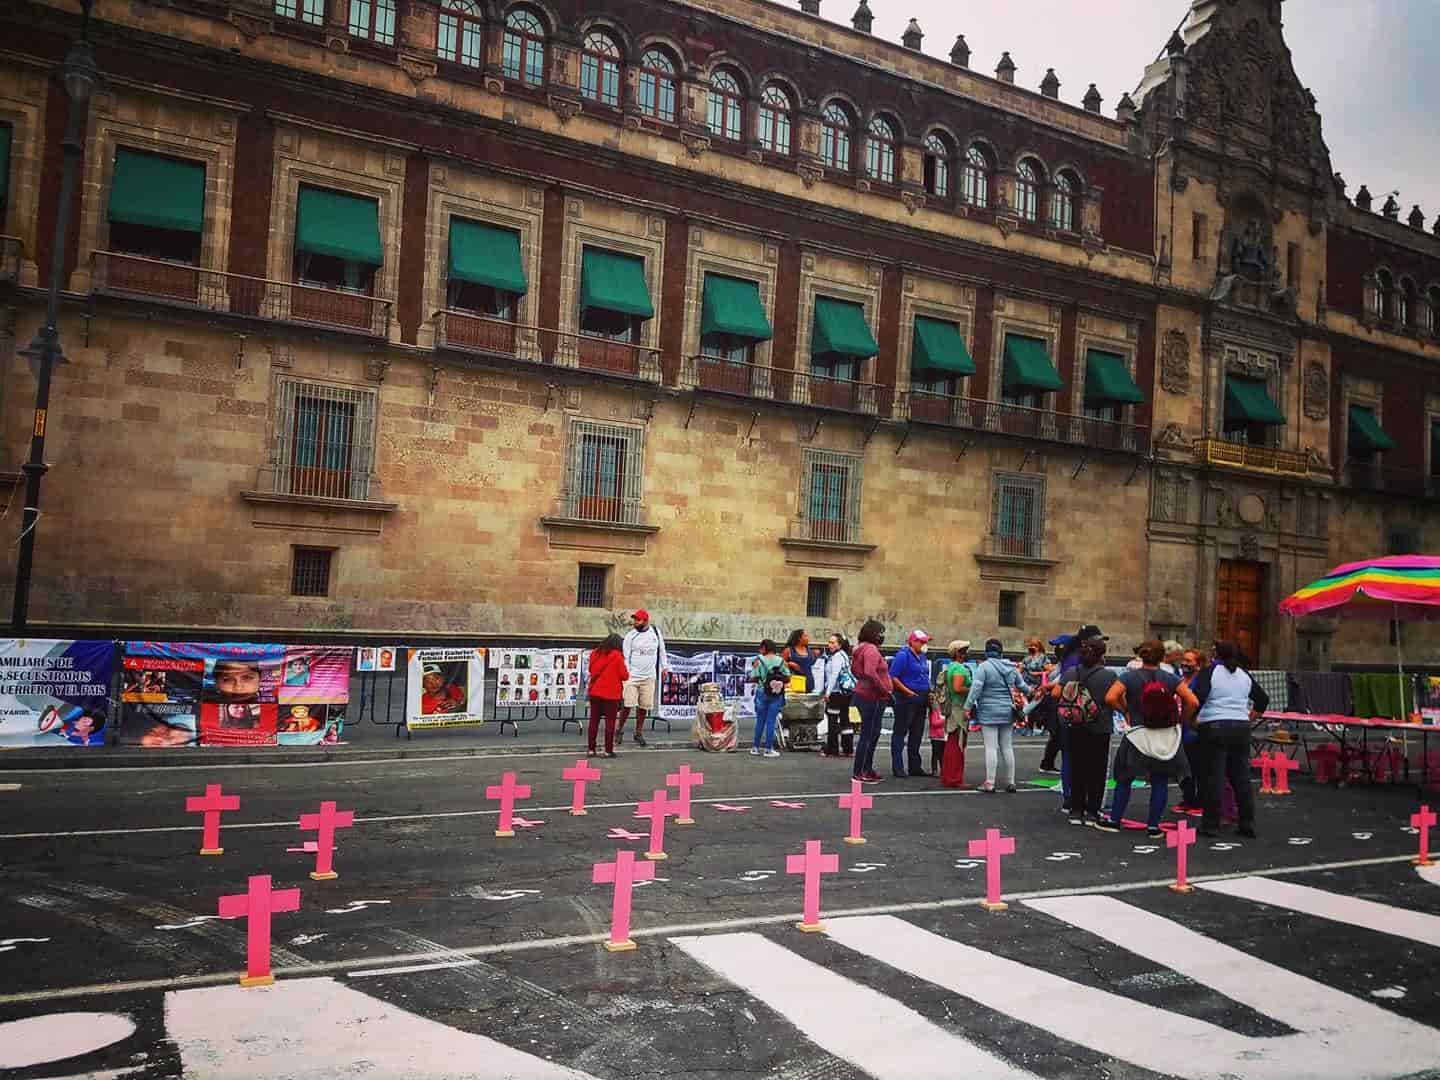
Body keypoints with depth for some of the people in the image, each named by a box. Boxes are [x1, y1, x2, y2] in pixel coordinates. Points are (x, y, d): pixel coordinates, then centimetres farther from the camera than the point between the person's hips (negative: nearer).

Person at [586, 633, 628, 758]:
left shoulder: (595, 653, 4)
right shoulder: (617, 655, -11)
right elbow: (624, 675, -9)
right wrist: (627, 672, 11)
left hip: (595, 692, 4)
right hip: (611, 694, -4)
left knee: (594, 720, 12)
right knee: (610, 722, 3)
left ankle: (591, 749, 12)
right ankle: (608, 750, 3)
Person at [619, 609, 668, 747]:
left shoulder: (656, 631, 3)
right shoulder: (630, 636, -4)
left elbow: (661, 649, 17)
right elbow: (625, 657, -4)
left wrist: (663, 667, 18)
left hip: (649, 677, 3)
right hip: (632, 676, -3)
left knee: (644, 707, 6)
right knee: (628, 705, -9)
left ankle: (639, 733, 19)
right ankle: (619, 729, 11)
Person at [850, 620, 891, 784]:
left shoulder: (862, 648, 15)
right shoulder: (871, 649, -17)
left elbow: (854, 668, 26)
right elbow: (870, 672, -30)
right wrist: (884, 690, -21)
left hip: (863, 694, 11)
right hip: (872, 697, -11)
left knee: (872, 735, 17)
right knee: (868, 735, -5)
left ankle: (867, 770, 24)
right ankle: (860, 772, -1)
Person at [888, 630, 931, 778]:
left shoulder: (922, 656, 14)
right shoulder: (903, 655, -11)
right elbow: (893, 677, -15)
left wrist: (928, 692, 10)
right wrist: (908, 691, -20)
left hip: (921, 700, 9)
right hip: (906, 700, -9)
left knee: (917, 735, 14)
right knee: (900, 733, -2)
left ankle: (915, 767, 23)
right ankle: (897, 768, 1)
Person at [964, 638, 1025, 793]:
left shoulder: (984, 666, -10)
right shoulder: (1011, 667, 6)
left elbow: (976, 688, -17)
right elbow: (1022, 687, 16)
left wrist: (968, 706, -13)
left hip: (989, 712, -5)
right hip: (1008, 711, 5)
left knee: (991, 747, -4)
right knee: (1007, 747, 12)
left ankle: (990, 783, -4)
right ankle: (1010, 782, 16)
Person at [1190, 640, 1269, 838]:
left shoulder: (1208, 672, -6)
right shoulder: (1244, 675, 12)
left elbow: (1196, 699, -18)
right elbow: (1263, 699, 19)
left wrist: (1190, 719, -5)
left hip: (1214, 727, -5)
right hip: (1241, 728, 5)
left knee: (1213, 778, -1)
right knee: (1241, 777, 10)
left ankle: (1211, 825, 2)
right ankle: (1247, 824, 14)